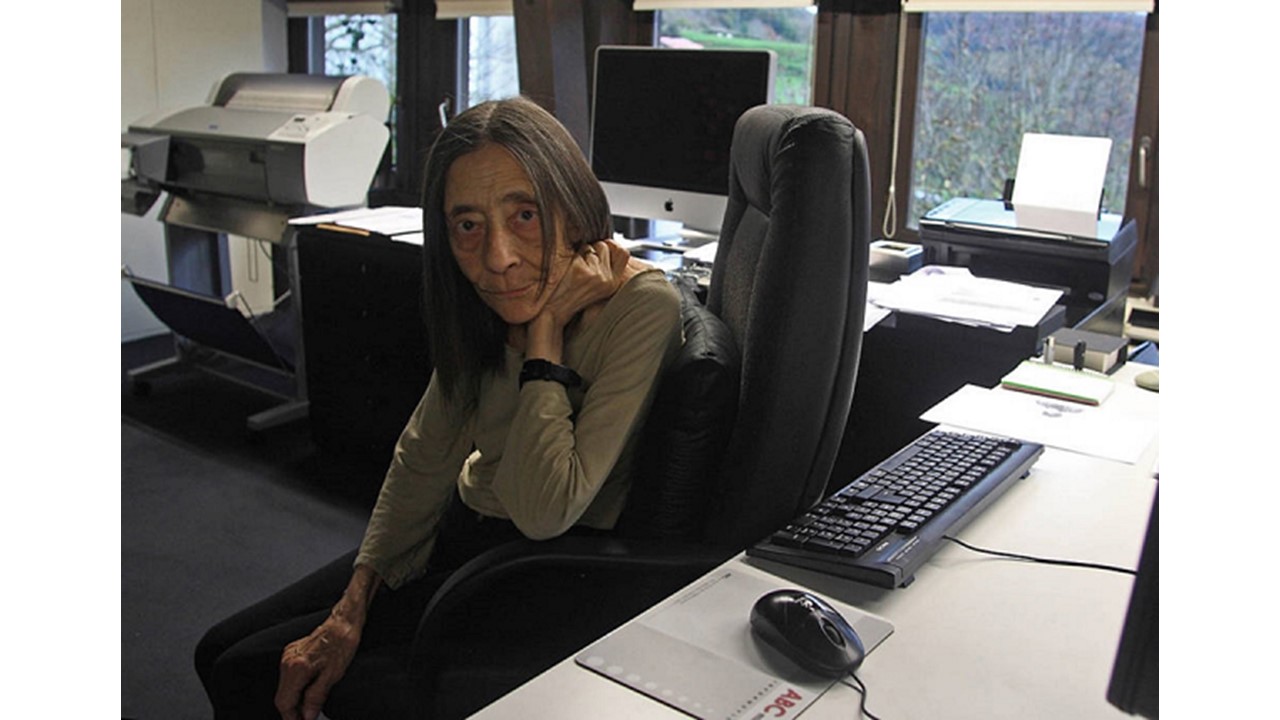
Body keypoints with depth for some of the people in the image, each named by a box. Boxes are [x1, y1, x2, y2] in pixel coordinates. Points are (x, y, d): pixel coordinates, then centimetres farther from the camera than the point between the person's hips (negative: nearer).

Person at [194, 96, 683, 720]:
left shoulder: (642, 306, -26)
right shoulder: (489, 299, -5)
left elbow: (544, 513, -30)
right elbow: (422, 456, 3)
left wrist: (546, 330, -29)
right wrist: (350, 609, -2)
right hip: (460, 531, 7)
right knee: (218, 651, 12)